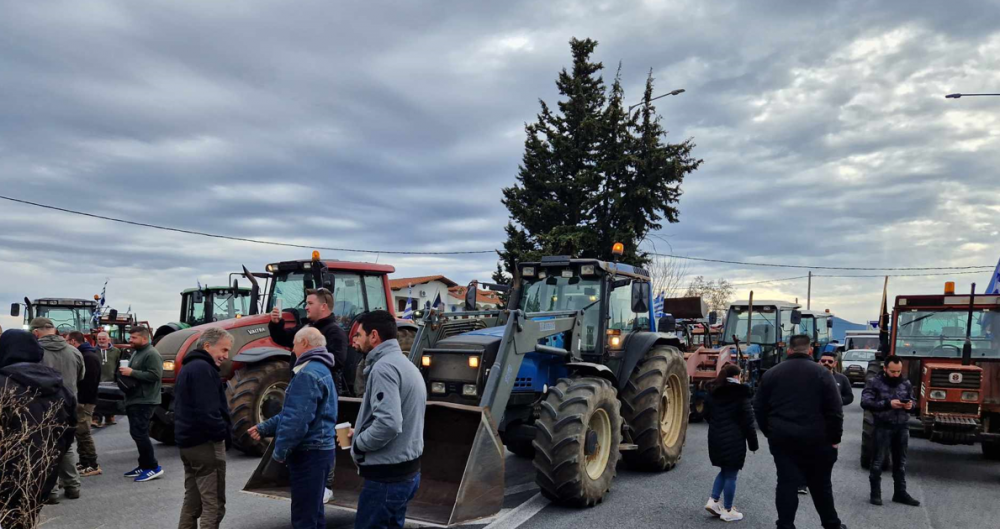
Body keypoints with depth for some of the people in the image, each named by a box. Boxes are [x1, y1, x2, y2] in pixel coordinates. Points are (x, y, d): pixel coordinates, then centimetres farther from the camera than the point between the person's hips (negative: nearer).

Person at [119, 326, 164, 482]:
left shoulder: (151, 354, -14)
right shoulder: (136, 353, 19)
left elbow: (155, 375, -24)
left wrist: (132, 372, -22)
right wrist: (125, 371, 11)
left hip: (144, 402, -11)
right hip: (134, 400, 11)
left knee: (139, 433, -13)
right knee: (138, 434, 13)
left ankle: (153, 467, -7)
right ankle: (144, 465, 21)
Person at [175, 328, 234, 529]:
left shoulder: (188, 367, 16)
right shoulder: (203, 369, -17)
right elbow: (208, 411, -25)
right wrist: (224, 434, -12)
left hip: (188, 442, 10)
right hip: (205, 443, -10)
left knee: (193, 500, 17)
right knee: (213, 504, -5)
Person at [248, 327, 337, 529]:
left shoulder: (308, 374, -18)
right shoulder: (321, 370, 16)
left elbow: (298, 419, -24)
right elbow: (292, 412, 21)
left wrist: (280, 450, -14)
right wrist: (264, 428, 16)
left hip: (309, 452, -10)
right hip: (318, 449, 10)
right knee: (313, 511, 18)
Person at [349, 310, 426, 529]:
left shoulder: (384, 367, -18)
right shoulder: (405, 364, 13)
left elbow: (388, 423, -29)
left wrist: (358, 443, -12)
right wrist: (360, 433, 11)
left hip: (387, 475, -10)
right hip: (407, 470, 10)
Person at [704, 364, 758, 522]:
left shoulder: (714, 393, 7)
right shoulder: (741, 394, -11)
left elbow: (707, 415, 16)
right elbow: (748, 421, -11)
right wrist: (753, 443, -4)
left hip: (715, 438, 6)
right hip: (734, 440, -6)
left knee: (724, 470, 21)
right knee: (731, 474, 3)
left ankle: (713, 500, 13)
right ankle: (727, 511, 10)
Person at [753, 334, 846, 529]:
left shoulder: (771, 373, 5)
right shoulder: (821, 373, -4)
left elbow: (759, 408, 6)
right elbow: (834, 410, -8)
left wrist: (769, 432, 14)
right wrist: (834, 438, 1)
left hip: (781, 438, 2)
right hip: (815, 439, -1)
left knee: (786, 482, 4)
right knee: (820, 484, 14)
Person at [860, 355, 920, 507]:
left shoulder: (906, 383, 7)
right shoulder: (874, 382, -7)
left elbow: (912, 400, 17)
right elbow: (865, 403, -15)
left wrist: (910, 405, -8)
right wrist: (888, 404, -25)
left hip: (902, 427, 4)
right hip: (882, 427, -4)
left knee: (900, 462, 13)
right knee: (878, 461, 1)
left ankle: (900, 493, 24)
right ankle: (875, 494, 10)